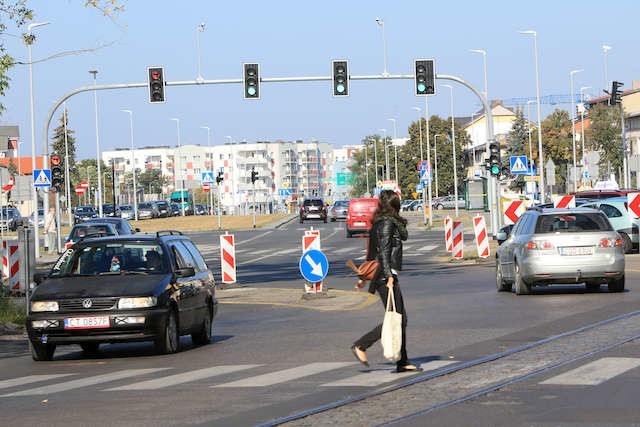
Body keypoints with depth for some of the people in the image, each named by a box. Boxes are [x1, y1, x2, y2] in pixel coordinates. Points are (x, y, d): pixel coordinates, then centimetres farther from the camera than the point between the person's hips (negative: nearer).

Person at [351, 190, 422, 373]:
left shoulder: (378, 223, 17)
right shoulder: (387, 222, -10)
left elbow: (371, 253, 21)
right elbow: (384, 251, -18)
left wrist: (364, 276, 25)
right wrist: (389, 277, -23)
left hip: (381, 275, 10)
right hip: (385, 275, -10)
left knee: (401, 318, 8)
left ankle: (403, 362, 8)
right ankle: (360, 346, -5)